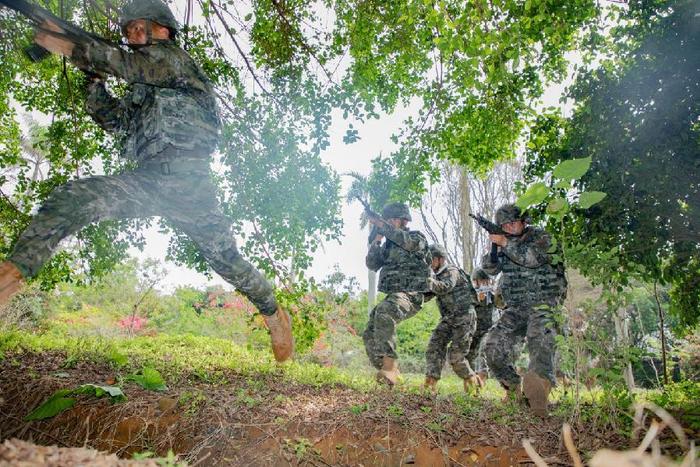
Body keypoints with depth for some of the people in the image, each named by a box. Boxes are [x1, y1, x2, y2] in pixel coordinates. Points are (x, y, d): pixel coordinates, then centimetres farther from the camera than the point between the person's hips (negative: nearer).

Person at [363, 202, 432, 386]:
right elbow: (372, 264, 11)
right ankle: (387, 374, 12)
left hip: (410, 295, -8)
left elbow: (409, 242, -23)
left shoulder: (417, 237, 1)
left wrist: (383, 225, -18)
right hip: (392, 296, 8)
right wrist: (377, 238, 0)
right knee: (370, 335, 3)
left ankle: (390, 366, -38)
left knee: (384, 314, -36)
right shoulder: (388, 245, 20)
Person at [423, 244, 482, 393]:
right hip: (448, 319, 8)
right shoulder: (436, 277, 13)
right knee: (434, 348, -7)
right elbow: (426, 295, 6)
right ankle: (430, 383, -8)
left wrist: (429, 281, -43)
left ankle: (473, 382, 15)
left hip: (464, 318, -8)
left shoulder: (452, 271, -12)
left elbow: (446, 287, -32)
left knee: (456, 356, -8)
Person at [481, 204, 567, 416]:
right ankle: (513, 389, 10)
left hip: (543, 304, -5)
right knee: (493, 346, -7)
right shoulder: (504, 244, 15)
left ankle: (537, 396, -39)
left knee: (540, 343, -28)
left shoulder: (540, 237, 0)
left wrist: (505, 243, -21)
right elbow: (490, 268, 3)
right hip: (515, 308, 5)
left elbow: (533, 257, -21)